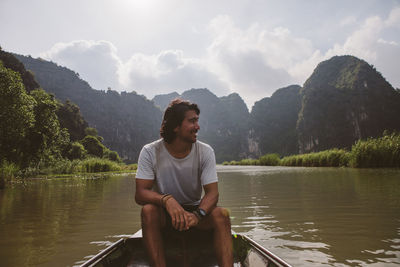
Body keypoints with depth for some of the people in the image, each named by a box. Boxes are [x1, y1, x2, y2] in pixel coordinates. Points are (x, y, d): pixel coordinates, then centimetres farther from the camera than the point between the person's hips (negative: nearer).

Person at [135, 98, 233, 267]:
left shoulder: (205, 152, -8)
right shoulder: (150, 152, -12)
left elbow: (212, 192, -14)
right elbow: (140, 194, -19)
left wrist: (197, 215, -36)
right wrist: (166, 199, -41)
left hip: (195, 210, 1)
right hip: (164, 214, -1)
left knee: (221, 214, -27)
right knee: (148, 210, -32)